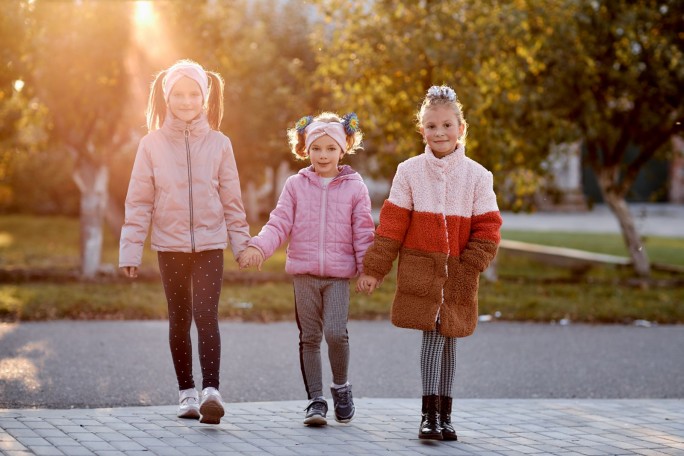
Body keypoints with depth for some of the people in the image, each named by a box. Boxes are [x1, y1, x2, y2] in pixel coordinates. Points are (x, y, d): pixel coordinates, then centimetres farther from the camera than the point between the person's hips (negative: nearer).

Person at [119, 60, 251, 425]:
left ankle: (211, 391, -21)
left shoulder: (219, 144, 1)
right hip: (170, 245, 1)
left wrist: (242, 245, 5)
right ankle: (187, 393, 18)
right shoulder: (152, 144, 0)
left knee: (206, 315, -15)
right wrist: (130, 251, -3)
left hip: (210, 244, -1)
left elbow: (232, 201, 6)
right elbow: (139, 202, 1)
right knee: (179, 320, 9)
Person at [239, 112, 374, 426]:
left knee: (336, 333, -16)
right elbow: (279, 224, 0)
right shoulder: (296, 185, 6)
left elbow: (363, 232, 4)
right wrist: (258, 247, -16)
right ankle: (315, 400, 16)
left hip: (338, 274, -2)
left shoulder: (355, 187, 4)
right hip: (303, 273, 2)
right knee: (309, 338, 6)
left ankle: (341, 386, 10)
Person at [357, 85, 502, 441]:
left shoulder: (477, 175, 1)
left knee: (447, 338, 8)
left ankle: (443, 415, 19)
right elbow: (391, 224, 0)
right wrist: (374, 269, -2)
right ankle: (430, 415, -7)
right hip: (420, 270, -1)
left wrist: (467, 268, -10)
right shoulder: (409, 171, 0)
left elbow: (487, 229, 0)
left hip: (457, 275, 2)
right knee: (433, 334, -11)